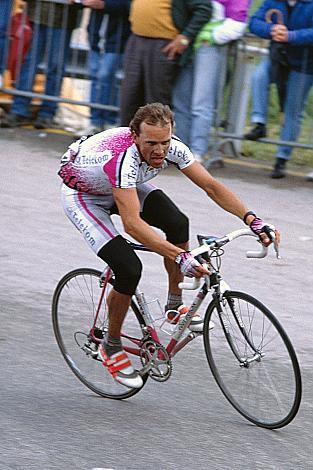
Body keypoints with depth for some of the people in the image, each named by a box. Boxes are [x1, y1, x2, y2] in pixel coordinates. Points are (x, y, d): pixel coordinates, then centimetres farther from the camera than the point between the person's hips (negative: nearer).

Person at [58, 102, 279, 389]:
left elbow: (211, 186, -16)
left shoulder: (171, 148, -24)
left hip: (123, 186, 6)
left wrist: (253, 220, -28)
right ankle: (111, 347, 1)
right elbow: (133, 224, -49)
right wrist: (181, 257, -56)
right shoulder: (124, 158, -43)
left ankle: (175, 304, -1)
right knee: (129, 268, -21)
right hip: (81, 195, -6)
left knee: (177, 223, -21)